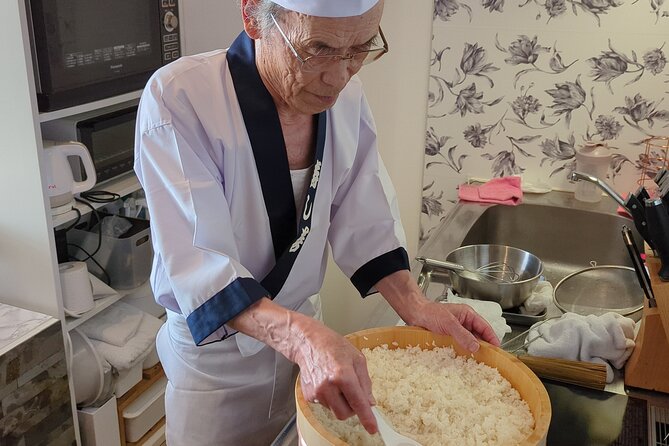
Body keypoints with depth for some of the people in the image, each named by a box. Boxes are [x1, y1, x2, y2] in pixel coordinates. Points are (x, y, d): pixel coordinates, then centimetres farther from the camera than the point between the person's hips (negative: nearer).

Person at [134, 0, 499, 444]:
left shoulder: (346, 98, -8)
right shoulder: (177, 99, -26)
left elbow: (362, 221, -1)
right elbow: (193, 264, -30)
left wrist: (415, 306, -15)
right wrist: (301, 337, -45)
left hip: (301, 334, 5)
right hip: (213, 348, -4)